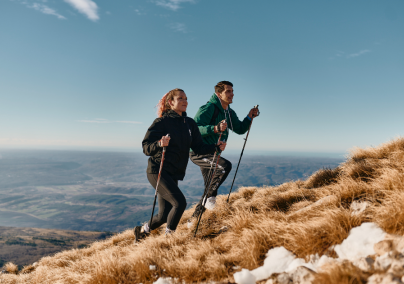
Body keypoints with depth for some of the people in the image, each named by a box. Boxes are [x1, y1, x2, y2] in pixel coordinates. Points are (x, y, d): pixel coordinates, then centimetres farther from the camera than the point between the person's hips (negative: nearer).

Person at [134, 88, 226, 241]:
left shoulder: (190, 123, 9)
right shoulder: (161, 122, -8)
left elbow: (198, 147, 9)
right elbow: (146, 147, -12)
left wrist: (216, 147, -7)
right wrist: (160, 144, -32)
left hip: (173, 174, 6)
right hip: (158, 171, -6)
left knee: (164, 215, 7)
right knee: (180, 203, -20)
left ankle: (141, 230, 34)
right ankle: (168, 237, 1)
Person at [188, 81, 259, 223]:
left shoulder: (229, 113, 9)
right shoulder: (208, 108, -17)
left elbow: (240, 129, 20)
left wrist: (249, 117, 3)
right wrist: (215, 128, -43)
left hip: (211, 154, 9)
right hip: (198, 152, -9)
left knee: (211, 189, 13)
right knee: (225, 165, -31)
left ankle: (194, 219, 28)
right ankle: (210, 196, -13)